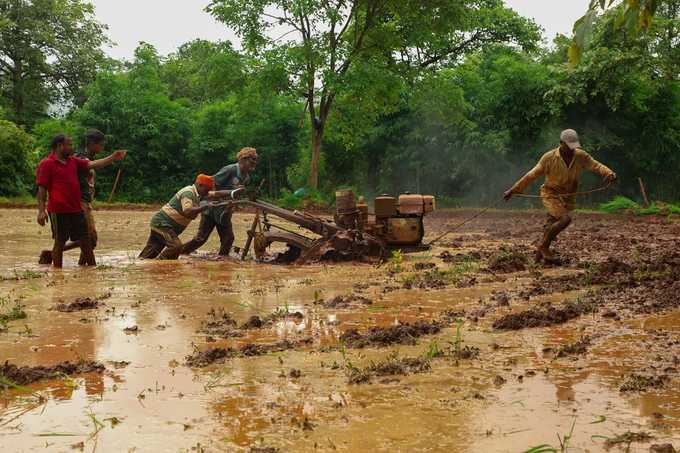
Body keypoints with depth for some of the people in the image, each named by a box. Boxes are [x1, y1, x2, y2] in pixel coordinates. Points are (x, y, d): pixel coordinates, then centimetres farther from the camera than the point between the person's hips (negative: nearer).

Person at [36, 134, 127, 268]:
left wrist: (112, 158, 7)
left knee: (85, 241, 11)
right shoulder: (46, 164, -6)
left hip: (76, 210, 7)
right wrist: (41, 210, -16)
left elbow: (92, 164, 14)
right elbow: (41, 189, -10)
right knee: (60, 242, 0)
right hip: (58, 211, -7)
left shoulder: (73, 161, 15)